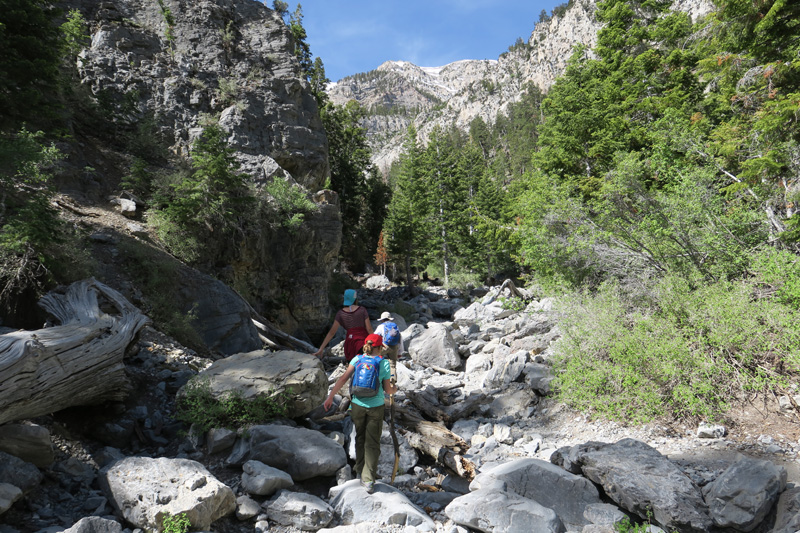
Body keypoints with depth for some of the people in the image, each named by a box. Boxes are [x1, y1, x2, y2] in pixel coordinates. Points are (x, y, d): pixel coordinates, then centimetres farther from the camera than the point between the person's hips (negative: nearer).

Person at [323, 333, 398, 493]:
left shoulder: (357, 359, -2)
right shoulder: (384, 364, -5)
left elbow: (343, 379, -9)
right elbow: (387, 390, 1)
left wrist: (330, 396, -5)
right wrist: (394, 389, 23)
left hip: (357, 405, 2)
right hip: (376, 407, -2)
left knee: (360, 438, 21)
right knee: (372, 443, 8)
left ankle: (360, 470, 35)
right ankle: (368, 480, 4)